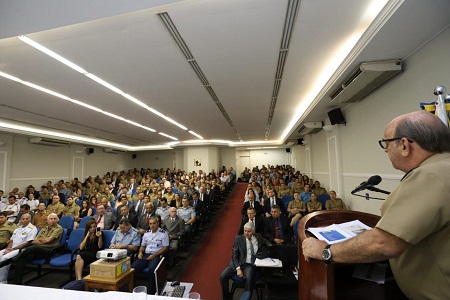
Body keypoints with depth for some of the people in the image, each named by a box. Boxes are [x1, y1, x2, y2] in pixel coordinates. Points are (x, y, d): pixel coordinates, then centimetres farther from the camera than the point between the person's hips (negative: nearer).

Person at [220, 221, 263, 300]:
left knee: (249, 278, -32)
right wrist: (238, 268, -17)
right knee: (223, 276, -19)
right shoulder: (238, 239, -4)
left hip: (250, 265, 0)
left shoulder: (258, 238, 1)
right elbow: (234, 256, -5)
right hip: (238, 263, 1)